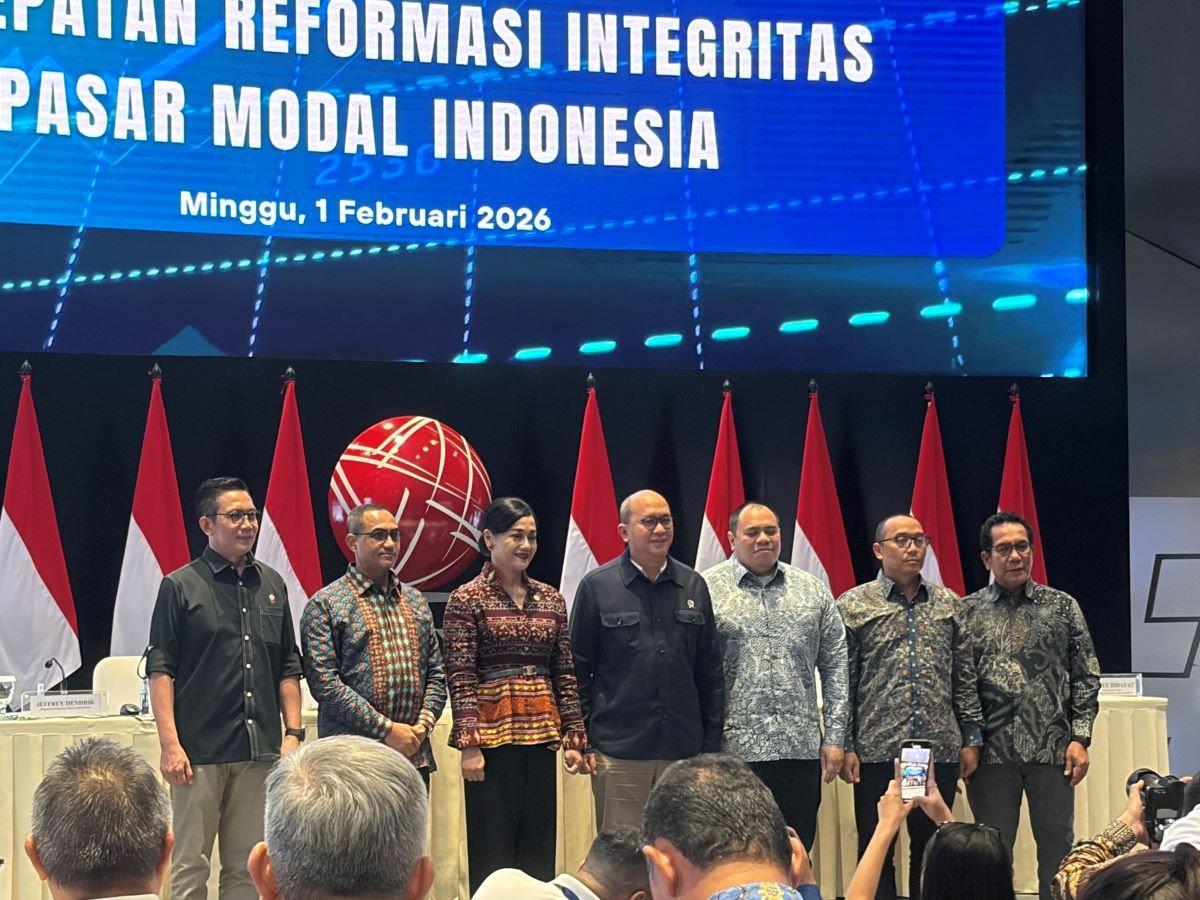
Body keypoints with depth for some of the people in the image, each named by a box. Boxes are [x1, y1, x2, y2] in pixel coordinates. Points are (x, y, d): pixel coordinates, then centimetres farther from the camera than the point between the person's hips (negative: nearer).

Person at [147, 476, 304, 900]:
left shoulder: (272, 585, 13)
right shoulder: (181, 587, -1)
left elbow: (288, 669, 18)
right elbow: (160, 670, -5)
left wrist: (293, 732, 8)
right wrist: (170, 744, -12)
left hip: (259, 752, 4)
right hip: (199, 752, -4)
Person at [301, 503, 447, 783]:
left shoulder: (415, 601, 17)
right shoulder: (325, 605, -2)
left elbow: (436, 672, 18)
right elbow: (324, 682, -11)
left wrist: (425, 722, -2)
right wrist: (386, 729, -15)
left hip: (415, 756, 5)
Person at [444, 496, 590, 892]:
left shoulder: (551, 600, 11)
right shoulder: (467, 600, -4)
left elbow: (564, 676, 11)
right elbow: (460, 679, -8)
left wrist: (574, 739, 7)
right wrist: (468, 744, -15)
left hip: (540, 739, 5)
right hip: (492, 736, -5)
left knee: (539, 848, 7)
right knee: (492, 850, 0)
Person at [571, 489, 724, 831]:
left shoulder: (693, 586, 11)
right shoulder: (597, 586, 0)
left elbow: (710, 672, 14)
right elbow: (578, 669, 2)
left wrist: (712, 744, 10)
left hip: (684, 751, 3)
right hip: (619, 750, -3)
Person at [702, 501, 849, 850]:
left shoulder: (813, 591, 12)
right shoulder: (707, 589, 1)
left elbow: (835, 667, 13)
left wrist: (834, 737, 6)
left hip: (801, 749, 3)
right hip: (733, 750, -3)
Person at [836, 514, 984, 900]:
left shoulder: (948, 604, 11)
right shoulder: (853, 605, 2)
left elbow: (965, 678, 13)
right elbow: (842, 683, 0)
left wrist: (971, 738, 7)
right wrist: (846, 746, -5)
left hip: (941, 750, 3)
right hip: (877, 752, -2)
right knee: (876, 852, 3)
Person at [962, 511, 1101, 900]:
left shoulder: (1062, 606, 7)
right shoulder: (967, 612, 5)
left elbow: (1086, 678, 6)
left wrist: (1080, 738, -2)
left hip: (1052, 750, 1)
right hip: (992, 751, 0)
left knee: (1058, 849, 5)